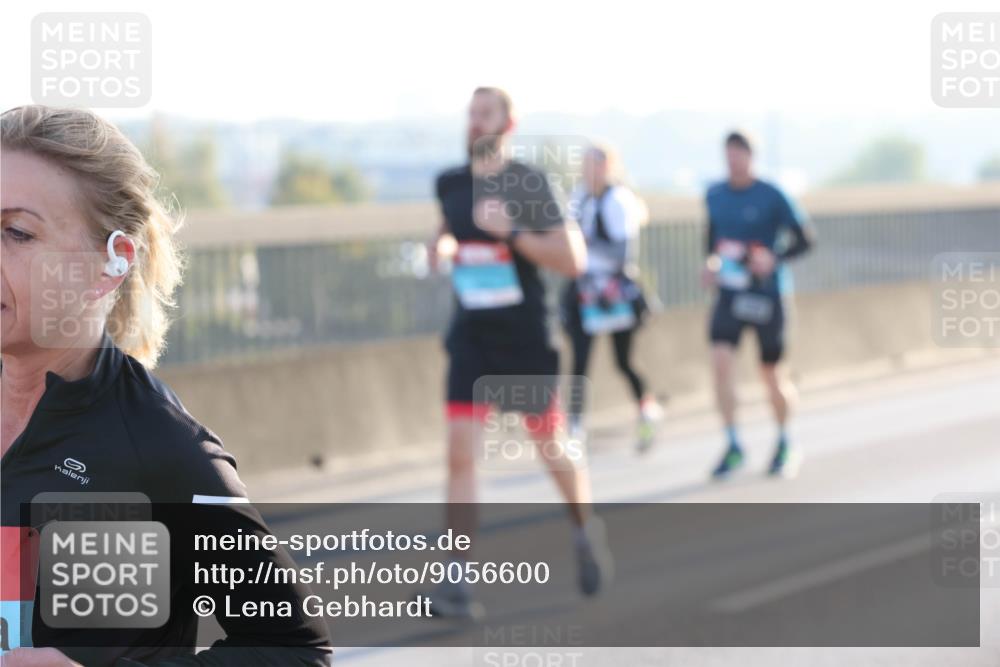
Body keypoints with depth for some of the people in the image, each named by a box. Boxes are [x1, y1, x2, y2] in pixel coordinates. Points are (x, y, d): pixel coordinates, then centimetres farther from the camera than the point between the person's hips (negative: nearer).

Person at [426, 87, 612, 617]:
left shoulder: (527, 184, -10)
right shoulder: (449, 184, 4)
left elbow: (572, 261, -16)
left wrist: (512, 232, -25)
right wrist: (443, 245, 4)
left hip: (524, 337, -3)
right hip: (470, 336, 3)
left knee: (551, 447, 12)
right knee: (460, 453, -9)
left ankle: (586, 530, 41)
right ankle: (455, 582, -10)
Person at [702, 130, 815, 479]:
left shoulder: (771, 197, -10)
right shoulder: (715, 195, 4)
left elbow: (804, 239, -7)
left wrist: (774, 259, -22)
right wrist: (711, 263, 4)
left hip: (767, 293, -3)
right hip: (729, 291, 3)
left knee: (771, 375, 6)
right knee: (721, 359, -17)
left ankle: (785, 444, 31)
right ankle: (733, 445, -9)